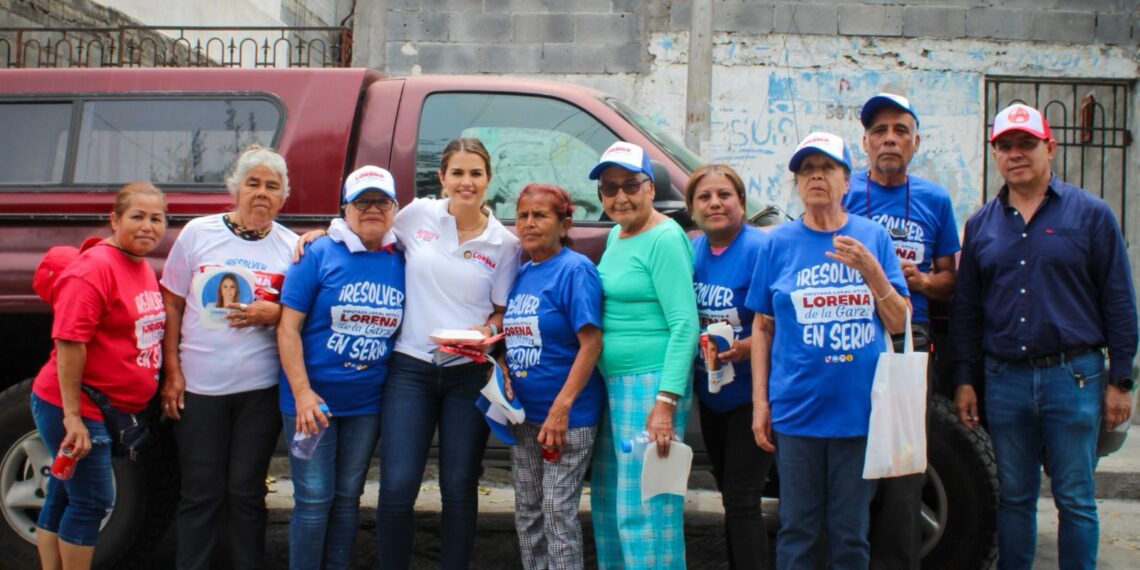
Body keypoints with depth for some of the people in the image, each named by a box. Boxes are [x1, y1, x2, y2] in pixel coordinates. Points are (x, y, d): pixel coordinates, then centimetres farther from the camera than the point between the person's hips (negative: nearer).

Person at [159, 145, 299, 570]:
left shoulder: (291, 246, 3)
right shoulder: (198, 233, 2)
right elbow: (172, 304, 5)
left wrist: (274, 314, -13)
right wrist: (172, 371, -1)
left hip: (261, 389, 0)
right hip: (199, 387, 0)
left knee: (247, 491, 7)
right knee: (201, 492, 5)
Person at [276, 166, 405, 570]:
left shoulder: (400, 262, 3)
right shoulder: (320, 255, -7)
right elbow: (288, 328, -9)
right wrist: (302, 392, -17)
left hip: (367, 404, 4)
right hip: (313, 399, -3)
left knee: (347, 497, 13)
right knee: (314, 499, 0)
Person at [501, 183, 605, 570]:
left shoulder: (575, 270, -10)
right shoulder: (521, 274, 11)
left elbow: (591, 343, -17)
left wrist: (562, 408, -22)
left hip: (567, 416, -7)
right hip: (524, 414, 8)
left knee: (558, 512, -5)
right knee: (527, 513, 13)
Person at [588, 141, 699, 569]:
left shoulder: (665, 239, -12)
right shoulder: (615, 236, 14)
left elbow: (684, 324, -17)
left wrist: (665, 403, -22)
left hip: (651, 384, -9)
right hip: (612, 384, 9)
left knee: (644, 509, -6)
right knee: (607, 502, 15)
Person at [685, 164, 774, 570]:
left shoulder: (759, 249, -17)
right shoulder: (692, 251, 4)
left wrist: (747, 346, -31)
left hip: (751, 395, -7)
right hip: (711, 395, 7)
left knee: (741, 502, -7)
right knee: (732, 500, 17)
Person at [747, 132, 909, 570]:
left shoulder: (873, 237, 4)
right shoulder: (779, 243, 4)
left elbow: (899, 324, 1)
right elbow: (762, 327, 7)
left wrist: (870, 269, -13)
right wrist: (760, 400, 1)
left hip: (859, 408, 0)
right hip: (797, 410, 0)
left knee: (851, 534, 9)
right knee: (797, 531, 6)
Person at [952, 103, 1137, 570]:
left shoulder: (1090, 214, 1)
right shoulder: (981, 224, 10)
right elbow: (966, 310, 13)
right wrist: (965, 380, 8)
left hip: (1073, 376, -3)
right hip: (1004, 379, 3)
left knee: (1074, 500, 2)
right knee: (1013, 498, 11)